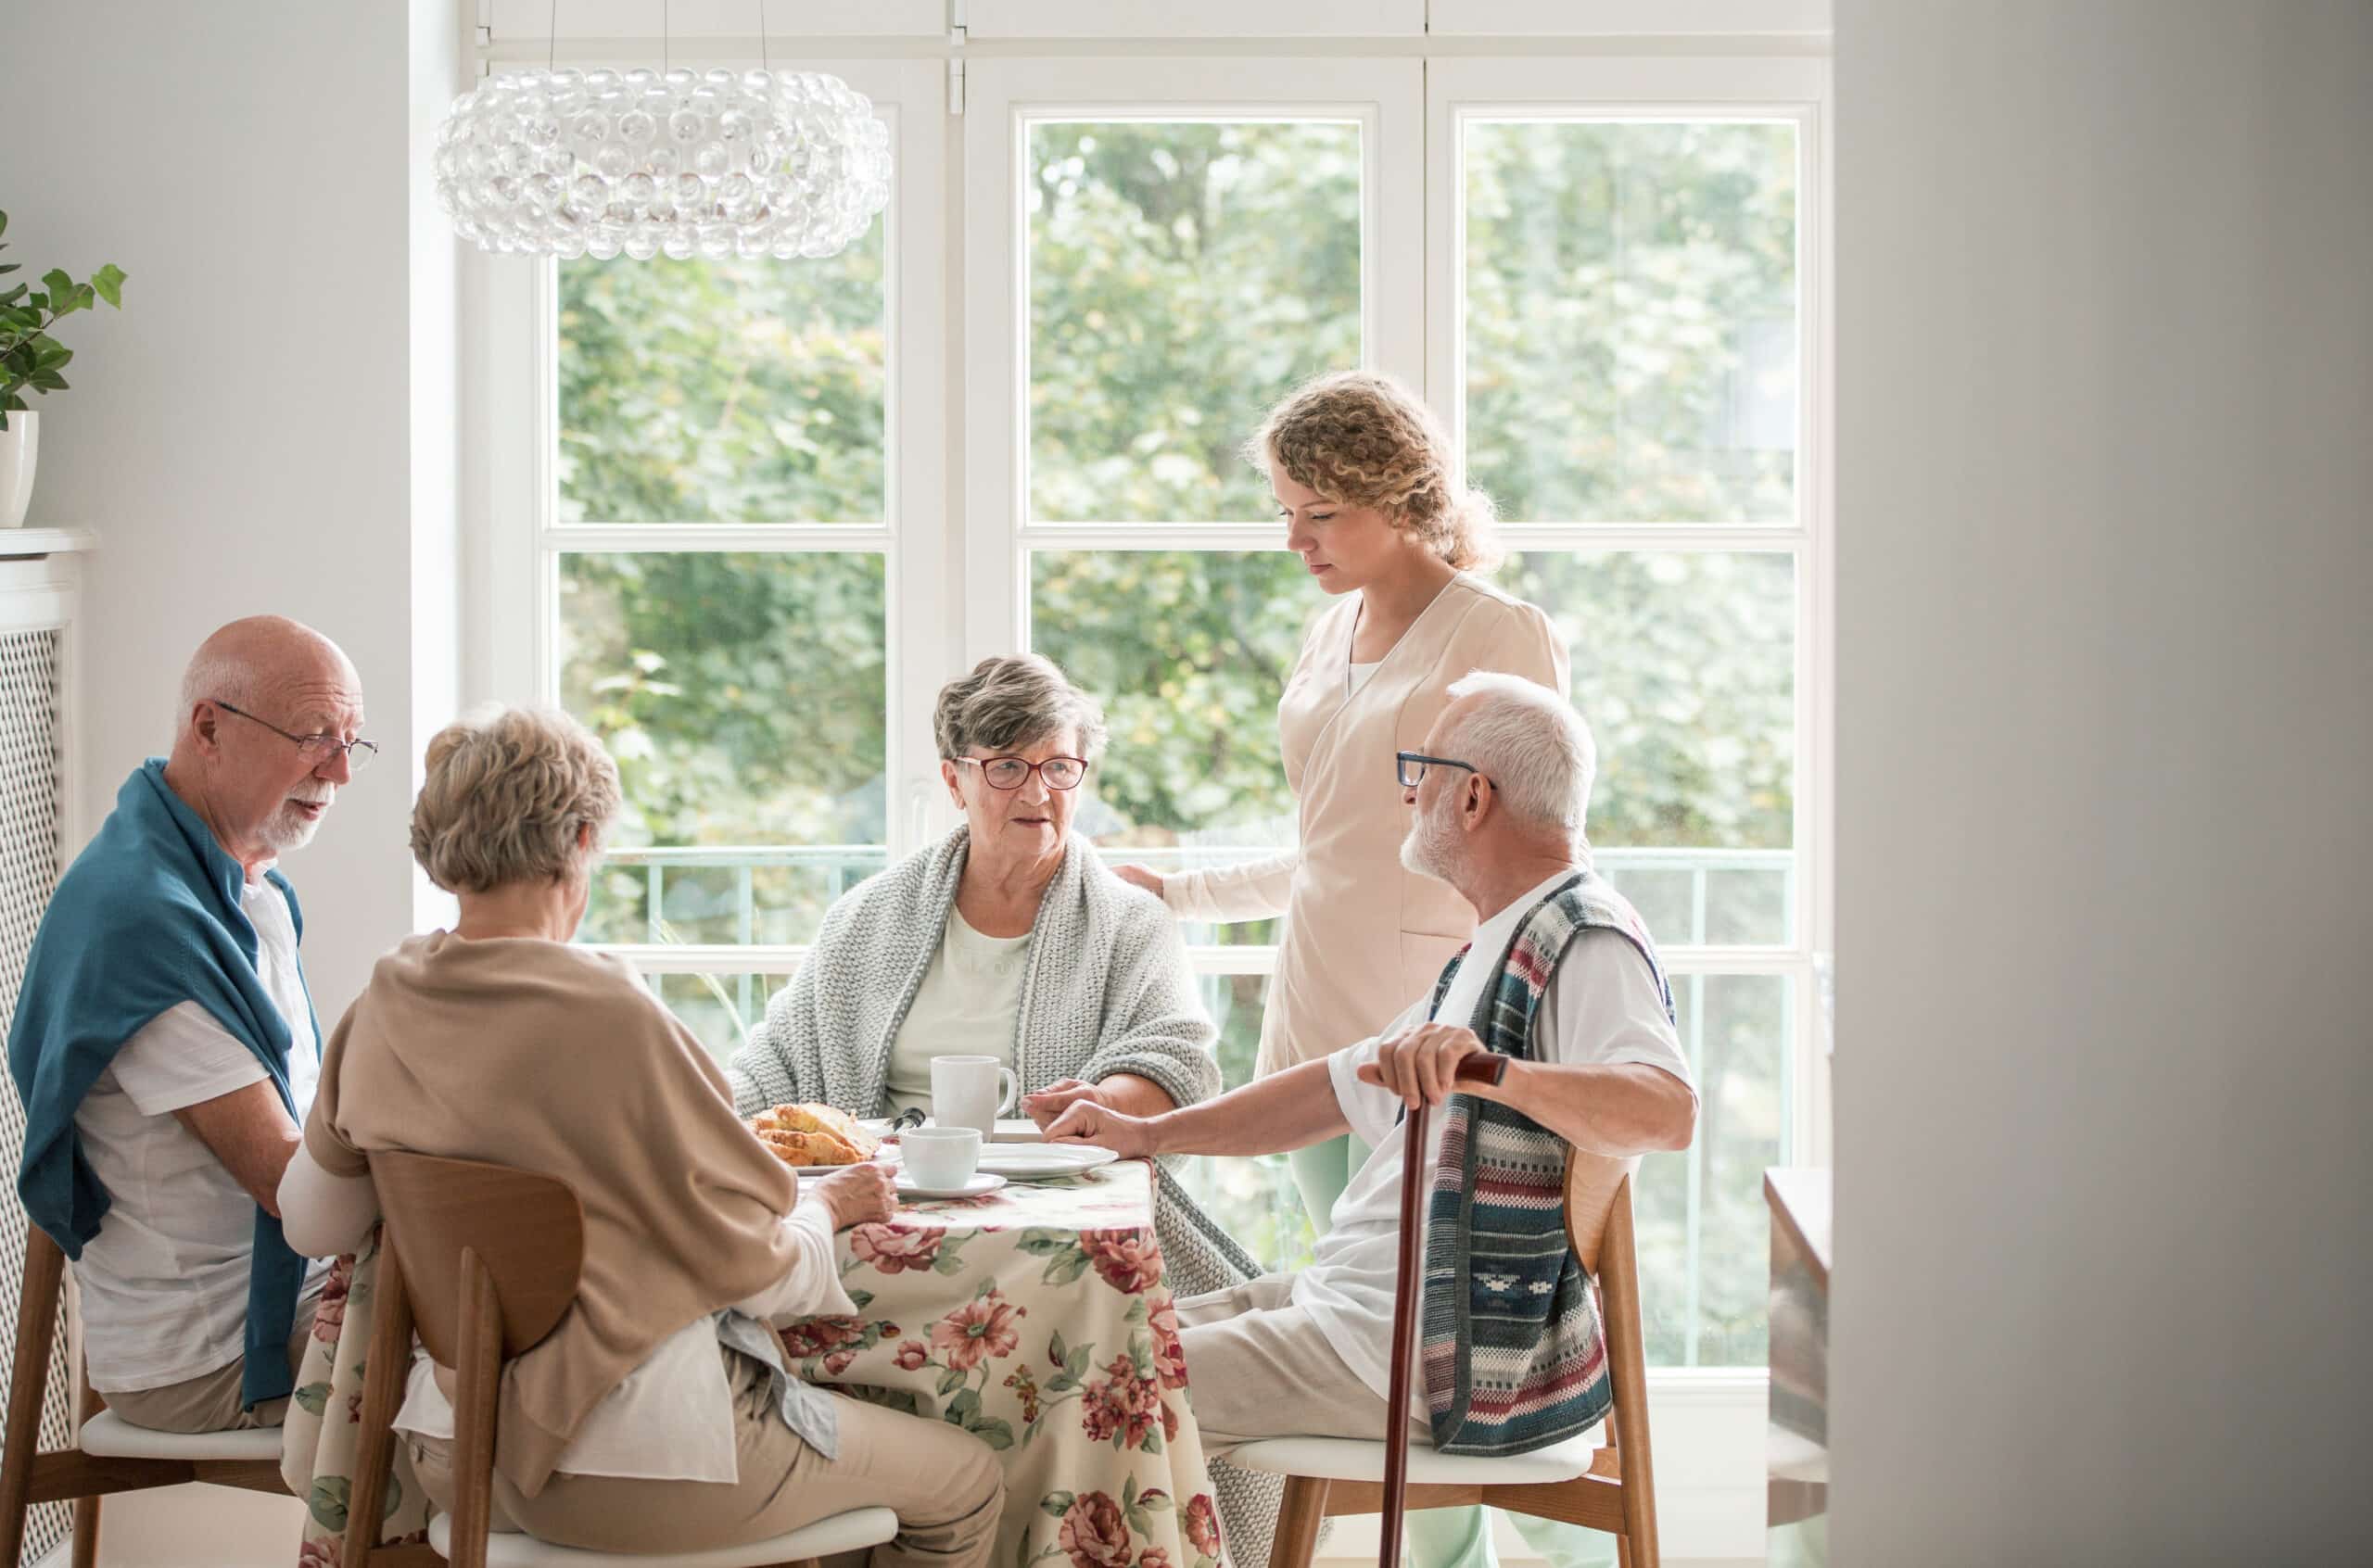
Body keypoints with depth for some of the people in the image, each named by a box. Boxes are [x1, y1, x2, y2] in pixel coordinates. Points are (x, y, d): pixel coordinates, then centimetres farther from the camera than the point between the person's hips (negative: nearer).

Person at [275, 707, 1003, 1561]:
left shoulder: (382, 1008, -2)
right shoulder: (610, 1018, -22)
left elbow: (312, 1220, 12)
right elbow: (755, 1269, -14)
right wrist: (827, 1203, 7)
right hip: (624, 1472, -8)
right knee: (967, 1479, 12)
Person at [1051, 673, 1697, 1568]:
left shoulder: (1586, 945, -16)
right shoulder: (1497, 950, 18)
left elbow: (1669, 1110, -35)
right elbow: (1344, 1090, 25)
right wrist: (1149, 1134, 18)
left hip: (1414, 1356, -11)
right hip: (1356, 1307, 11)